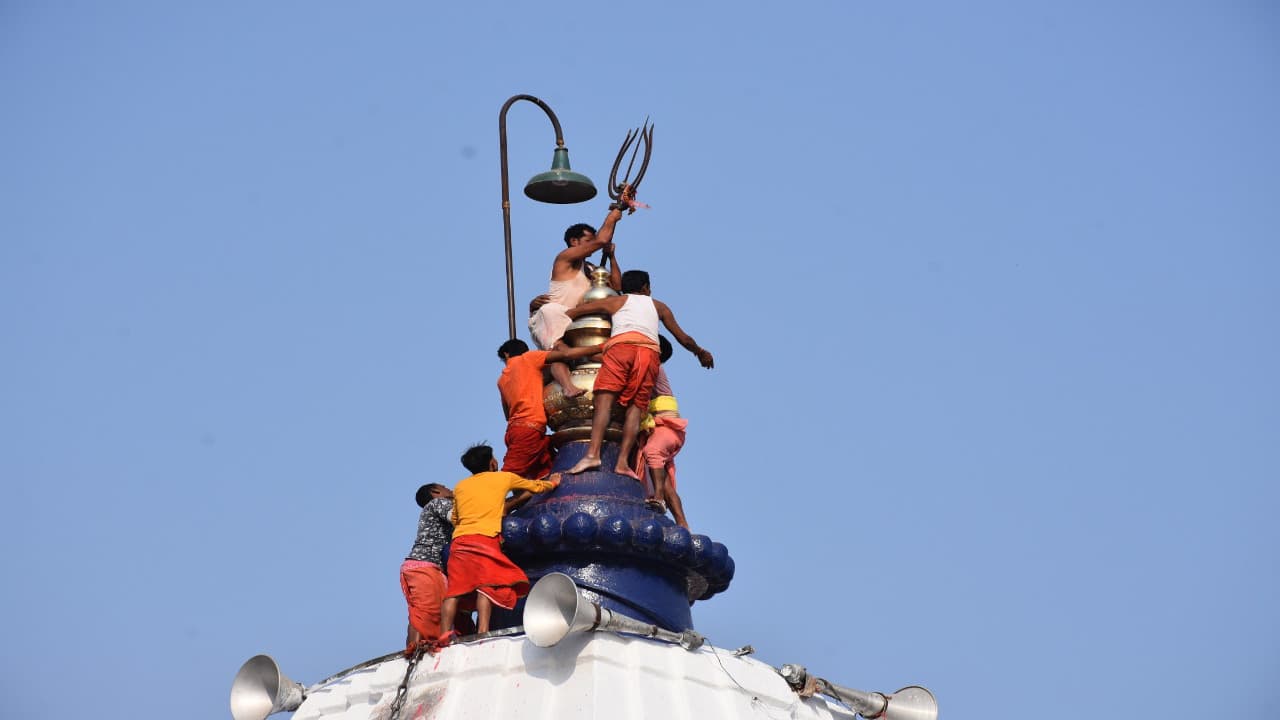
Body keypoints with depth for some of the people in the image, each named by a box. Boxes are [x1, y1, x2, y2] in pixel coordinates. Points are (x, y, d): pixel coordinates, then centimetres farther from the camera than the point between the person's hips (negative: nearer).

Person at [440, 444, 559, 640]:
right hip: (485, 539, -4)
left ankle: (445, 634, -13)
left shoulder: (460, 486, 23)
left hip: (459, 541, 4)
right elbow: (536, 486, 29)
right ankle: (482, 630, -30)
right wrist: (553, 483, 49)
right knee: (487, 585, -13)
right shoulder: (504, 478, 16)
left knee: (455, 590, -1)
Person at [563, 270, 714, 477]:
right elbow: (683, 338, 38)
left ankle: (593, 453, -31)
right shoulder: (658, 306, 33)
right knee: (636, 405, -1)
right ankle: (623, 461, -18)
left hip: (621, 345, -2)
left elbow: (570, 313, 27)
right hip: (650, 351, 2)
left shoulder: (616, 301, 30)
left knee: (605, 399, -12)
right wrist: (701, 353, 55)